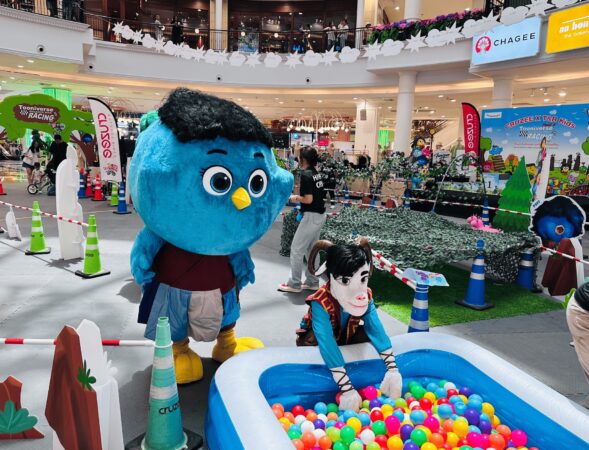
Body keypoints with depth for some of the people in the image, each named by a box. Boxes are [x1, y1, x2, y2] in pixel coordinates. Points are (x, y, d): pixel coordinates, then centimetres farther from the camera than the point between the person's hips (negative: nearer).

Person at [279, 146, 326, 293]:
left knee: (296, 249, 0)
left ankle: (294, 284, 7)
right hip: (320, 215, 9)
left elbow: (308, 199, -21)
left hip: (311, 216, -9)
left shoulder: (306, 175, -16)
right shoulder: (318, 174, 10)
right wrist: (300, 198, 12)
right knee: (311, 249, 17)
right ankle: (313, 282, 23)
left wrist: (296, 198, -5)